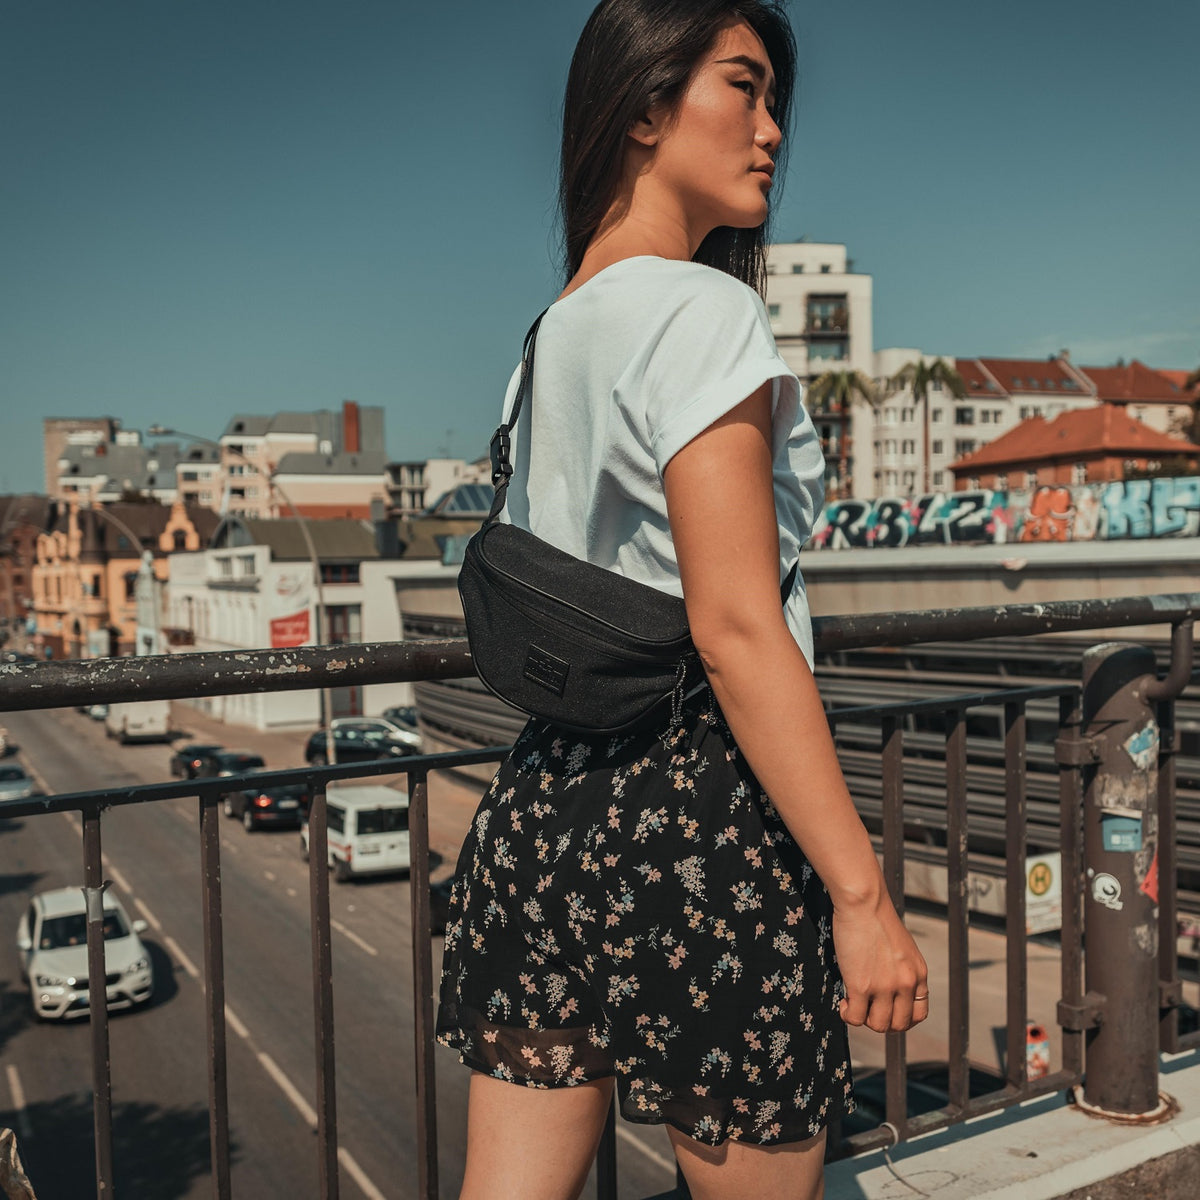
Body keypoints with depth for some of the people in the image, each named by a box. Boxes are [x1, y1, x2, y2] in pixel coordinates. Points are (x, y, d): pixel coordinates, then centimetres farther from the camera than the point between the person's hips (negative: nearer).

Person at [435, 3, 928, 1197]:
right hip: (694, 809, -8)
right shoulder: (700, 310, -11)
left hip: (542, 796, 8)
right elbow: (738, 630, -18)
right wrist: (860, 893, -15)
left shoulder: (551, 332, 15)